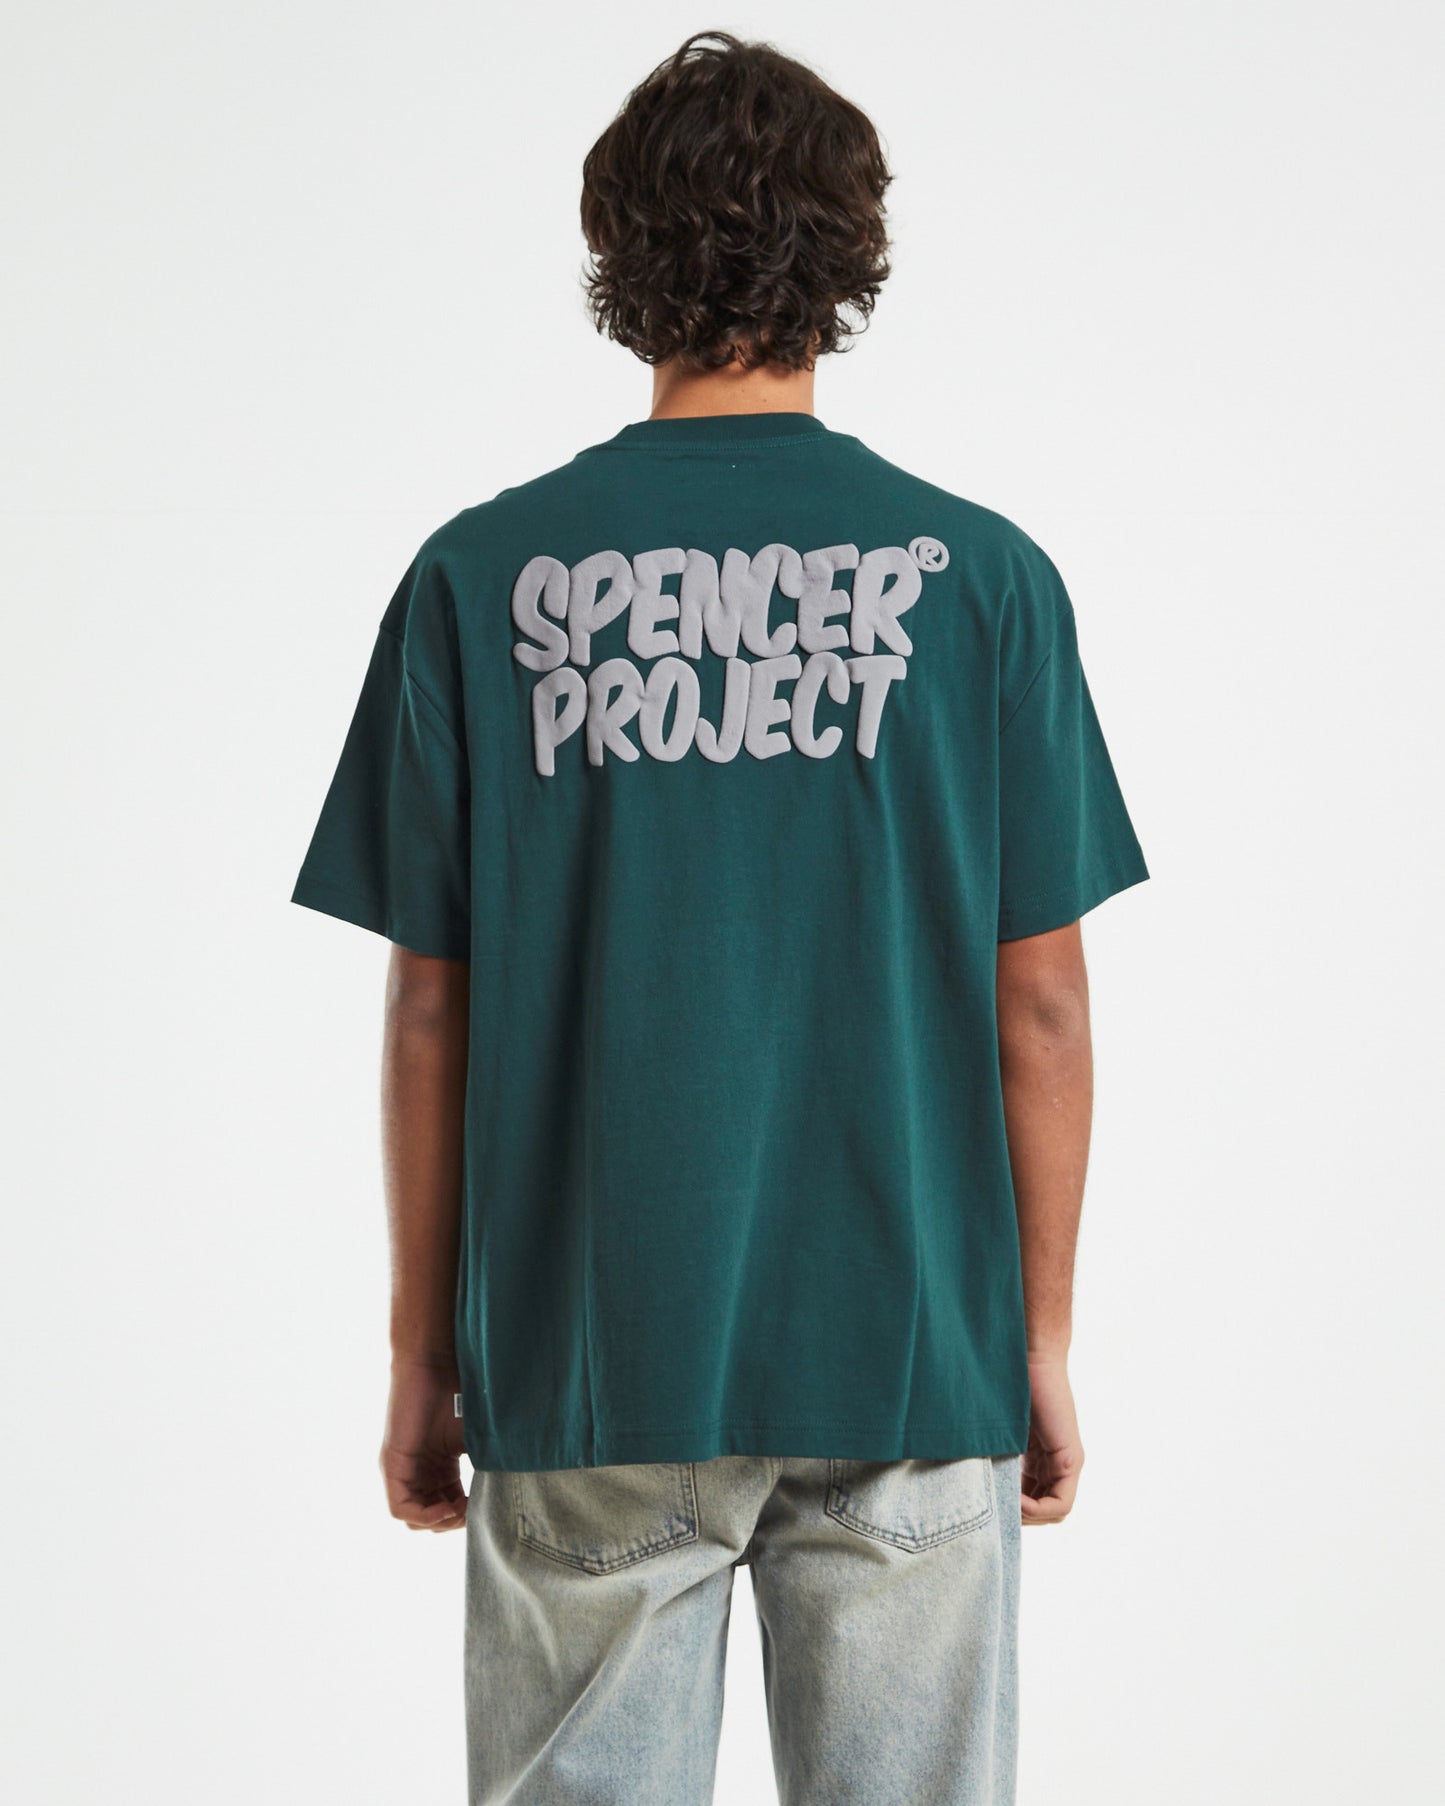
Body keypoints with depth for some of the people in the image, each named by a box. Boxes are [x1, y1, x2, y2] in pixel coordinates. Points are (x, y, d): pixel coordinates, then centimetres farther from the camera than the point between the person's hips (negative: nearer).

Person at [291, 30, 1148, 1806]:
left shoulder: (477, 580, -3)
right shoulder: (981, 578, -4)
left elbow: (430, 1015, -1)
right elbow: (1039, 1009, -2)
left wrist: (423, 1355, 8)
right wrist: (1044, 1345, 7)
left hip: (587, 1373, 0)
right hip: (906, 1360, 0)